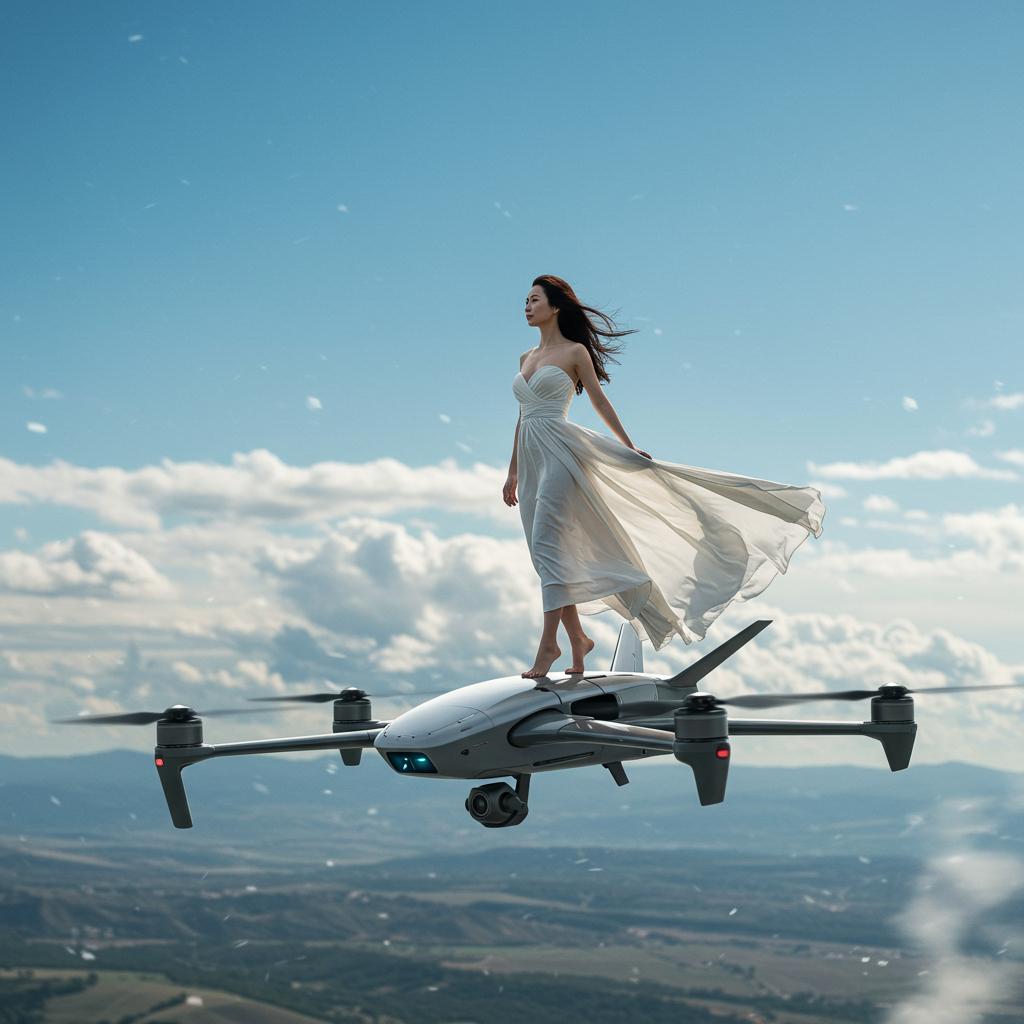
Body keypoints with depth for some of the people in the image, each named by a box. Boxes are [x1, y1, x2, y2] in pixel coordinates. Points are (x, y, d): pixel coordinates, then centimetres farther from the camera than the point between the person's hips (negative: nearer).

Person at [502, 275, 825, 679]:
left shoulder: (575, 351, 0)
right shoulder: (526, 358, 19)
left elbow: (601, 403, 0)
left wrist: (630, 448, -4)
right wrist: (513, 472, 19)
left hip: (560, 449, -7)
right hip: (531, 458, 7)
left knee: (546, 542, -17)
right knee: (545, 554, 6)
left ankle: (548, 642, -20)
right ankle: (577, 639, 14)